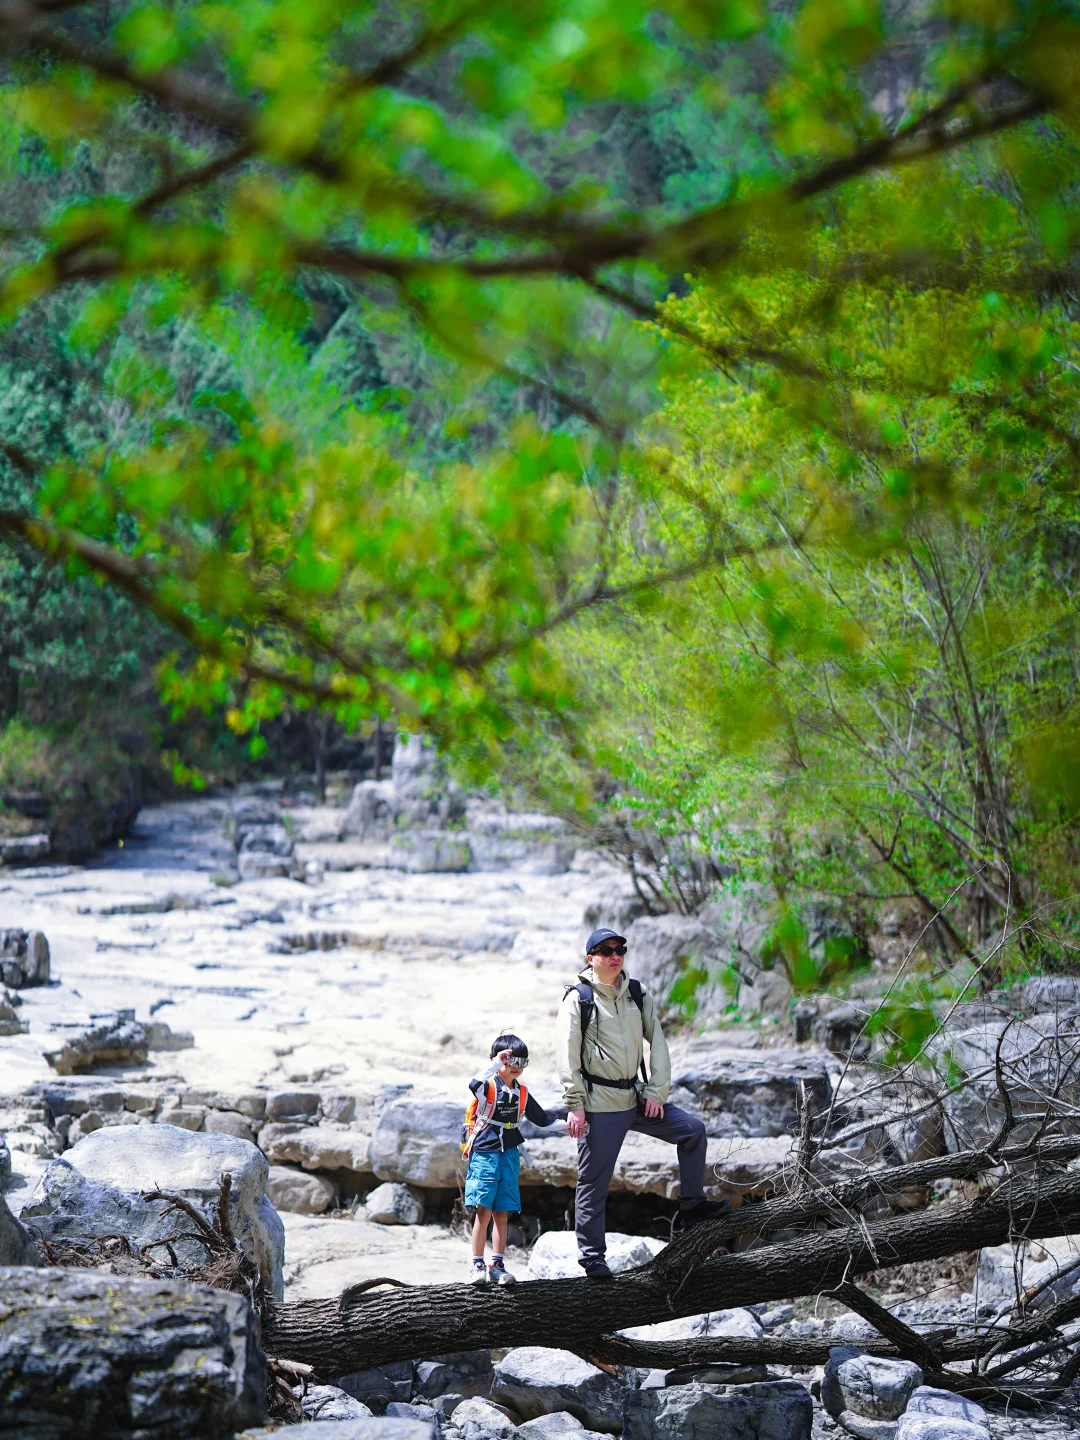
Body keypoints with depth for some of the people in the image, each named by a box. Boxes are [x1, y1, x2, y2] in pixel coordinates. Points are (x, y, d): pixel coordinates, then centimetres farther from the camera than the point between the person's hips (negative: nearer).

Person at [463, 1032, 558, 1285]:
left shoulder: (521, 1093, 10)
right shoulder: (488, 1087, -8)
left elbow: (542, 1119, 19)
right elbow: (475, 1085, -33)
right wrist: (497, 1064, -36)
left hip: (509, 1156, 5)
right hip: (484, 1154, -5)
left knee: (502, 1213, 5)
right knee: (484, 1211, -8)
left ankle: (497, 1265, 12)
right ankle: (477, 1265, -1)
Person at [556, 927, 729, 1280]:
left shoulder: (638, 994, 9)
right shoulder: (578, 999, -5)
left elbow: (657, 1042, 9)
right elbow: (567, 1055, -9)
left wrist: (656, 1091, -1)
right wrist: (575, 1105, -16)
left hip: (636, 1097, 5)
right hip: (600, 1105, -5)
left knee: (692, 1130, -1)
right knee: (594, 1181, -2)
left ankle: (691, 1207, 11)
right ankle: (591, 1255, 7)